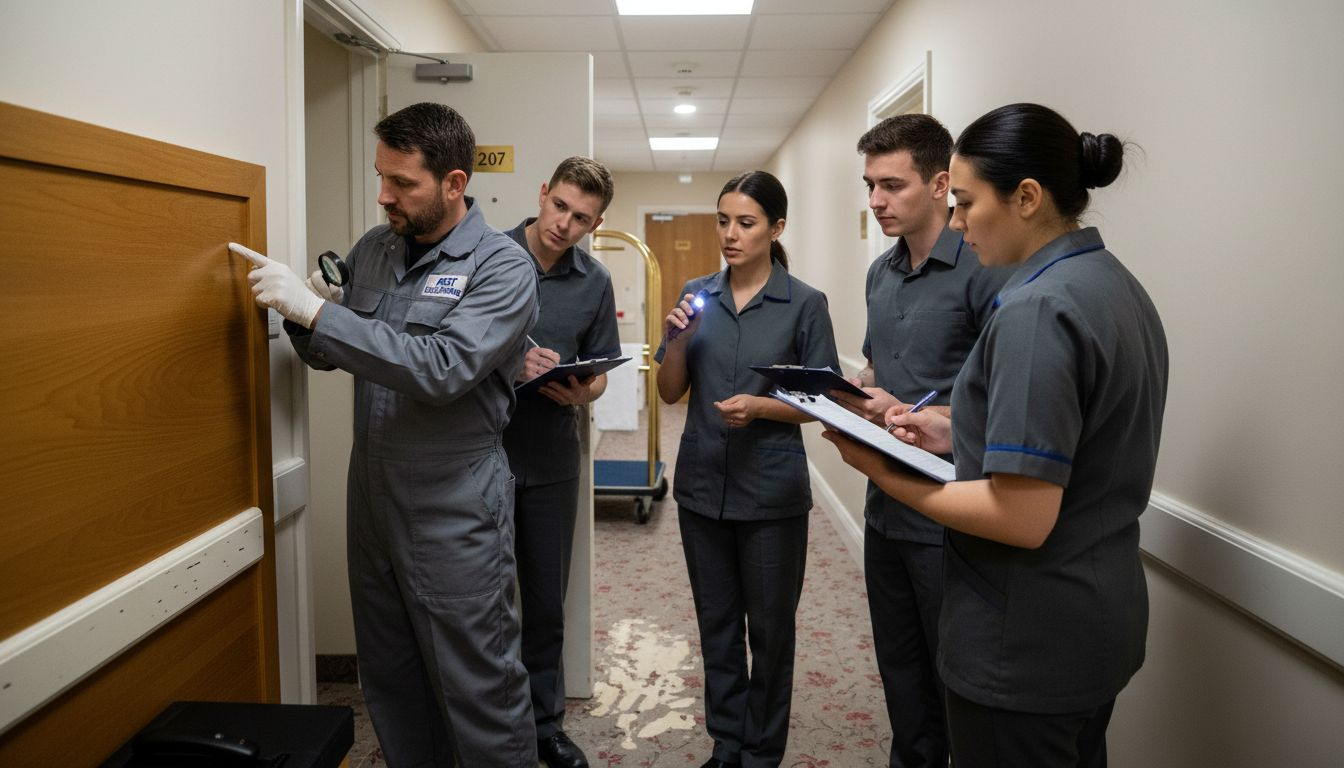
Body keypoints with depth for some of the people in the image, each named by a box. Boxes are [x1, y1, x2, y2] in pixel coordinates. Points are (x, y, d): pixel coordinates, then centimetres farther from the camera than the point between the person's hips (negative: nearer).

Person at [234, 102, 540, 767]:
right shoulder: (373, 249, 6)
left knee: (479, 691, 4)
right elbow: (327, 355, 15)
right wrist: (300, 314, -8)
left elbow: (441, 369, -26)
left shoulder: (501, 268, -13)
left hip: (453, 512, -6)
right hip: (372, 497, 6)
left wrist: (316, 311, -25)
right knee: (390, 683, 19)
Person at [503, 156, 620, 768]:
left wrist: (582, 392, -12)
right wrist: (509, 363, -19)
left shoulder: (595, 282, 4)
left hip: (551, 461, 3)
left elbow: (599, 371, 10)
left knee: (547, 602, 14)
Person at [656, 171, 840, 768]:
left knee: (769, 629, 10)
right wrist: (677, 340, -11)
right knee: (716, 625, 15)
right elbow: (670, 393, 6)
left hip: (770, 492, -3)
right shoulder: (697, 295, 4)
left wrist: (761, 406, -21)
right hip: (702, 485, 4)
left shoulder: (805, 304, -7)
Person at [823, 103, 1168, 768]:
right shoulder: (1118, 286, 6)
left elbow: (1023, 520, -26)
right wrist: (958, 433, 8)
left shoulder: (1038, 308, -23)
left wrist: (885, 474, -17)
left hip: (1029, 640, -9)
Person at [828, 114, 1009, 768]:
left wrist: (910, 414, -22)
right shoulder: (881, 273, 10)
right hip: (886, 508, 8)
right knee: (899, 666, 20)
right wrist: (847, 389, 0)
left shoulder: (982, 272, -15)